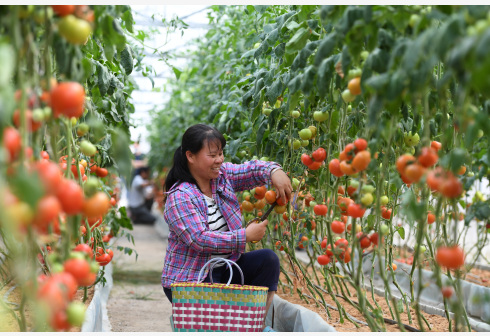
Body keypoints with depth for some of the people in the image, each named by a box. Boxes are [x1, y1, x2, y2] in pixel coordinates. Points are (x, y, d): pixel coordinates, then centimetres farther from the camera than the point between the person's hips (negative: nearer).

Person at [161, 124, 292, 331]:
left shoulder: (222, 174, 2)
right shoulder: (179, 197, -20)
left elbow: (251, 170, 1)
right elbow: (199, 239, -28)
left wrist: (274, 172, -24)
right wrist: (245, 236, -27)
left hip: (225, 268, 8)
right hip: (189, 279, -7)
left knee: (268, 259, -12)